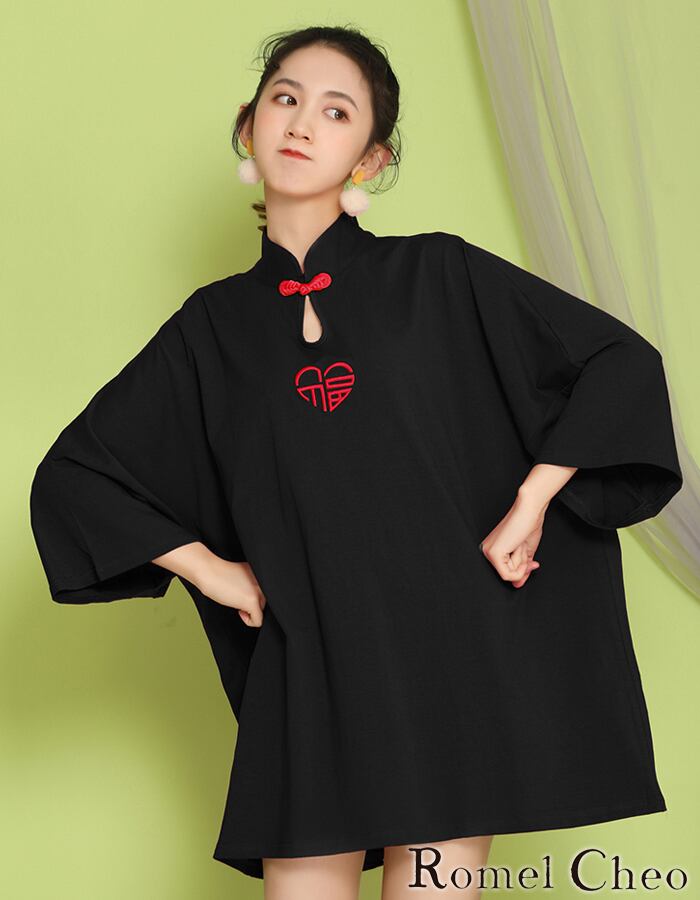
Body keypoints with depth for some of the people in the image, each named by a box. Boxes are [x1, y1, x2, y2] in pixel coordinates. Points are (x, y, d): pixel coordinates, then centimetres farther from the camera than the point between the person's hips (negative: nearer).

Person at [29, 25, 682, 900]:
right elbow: (71, 476, 14)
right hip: (305, 675, 2)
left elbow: (621, 362, 6)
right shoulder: (214, 325, 10)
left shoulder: (439, 277, 5)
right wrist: (210, 569, 5)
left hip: (451, 654, -1)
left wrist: (530, 506, -2)